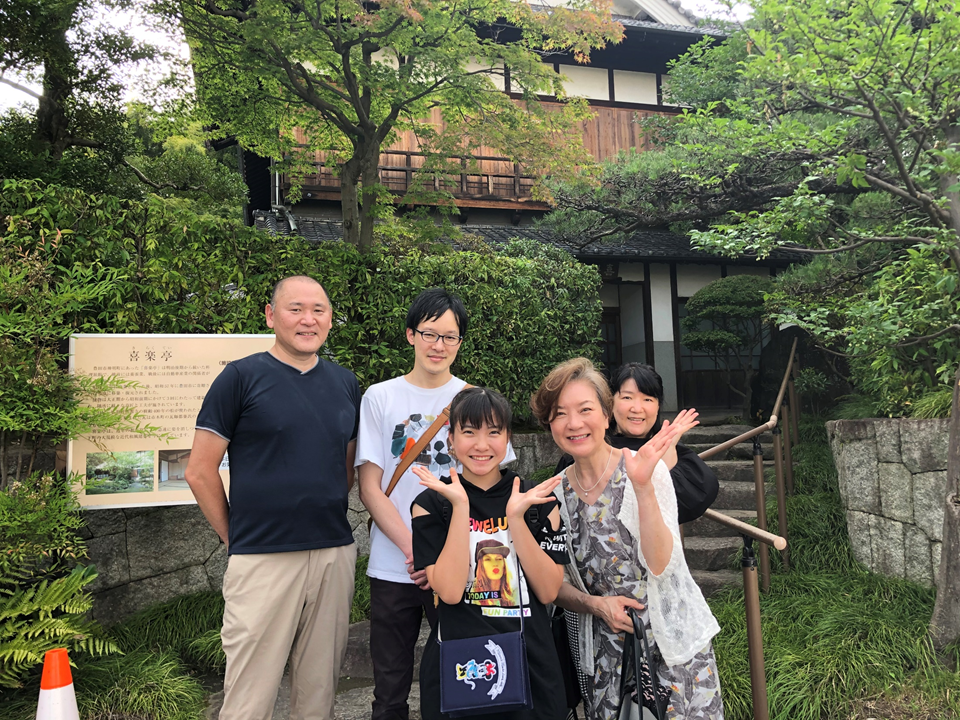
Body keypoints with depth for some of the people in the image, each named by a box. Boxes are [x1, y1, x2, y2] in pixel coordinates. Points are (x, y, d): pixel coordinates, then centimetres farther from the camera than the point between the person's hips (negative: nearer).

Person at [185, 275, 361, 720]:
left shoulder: (345, 384, 9)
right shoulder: (241, 377, -4)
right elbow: (200, 471, -3)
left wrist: (328, 518, 10)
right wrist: (236, 538, -1)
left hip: (335, 555, 4)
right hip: (262, 560, -4)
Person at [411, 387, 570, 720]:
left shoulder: (537, 500, 0)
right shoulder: (432, 503, -5)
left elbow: (548, 591, -7)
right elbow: (449, 591, -16)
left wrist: (516, 517, -17)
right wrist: (460, 506, -20)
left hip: (531, 665, 2)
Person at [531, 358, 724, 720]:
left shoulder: (646, 470, -11)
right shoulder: (556, 492, -2)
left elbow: (660, 565, -21)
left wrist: (643, 485, -31)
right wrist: (594, 604, -13)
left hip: (672, 642, -2)